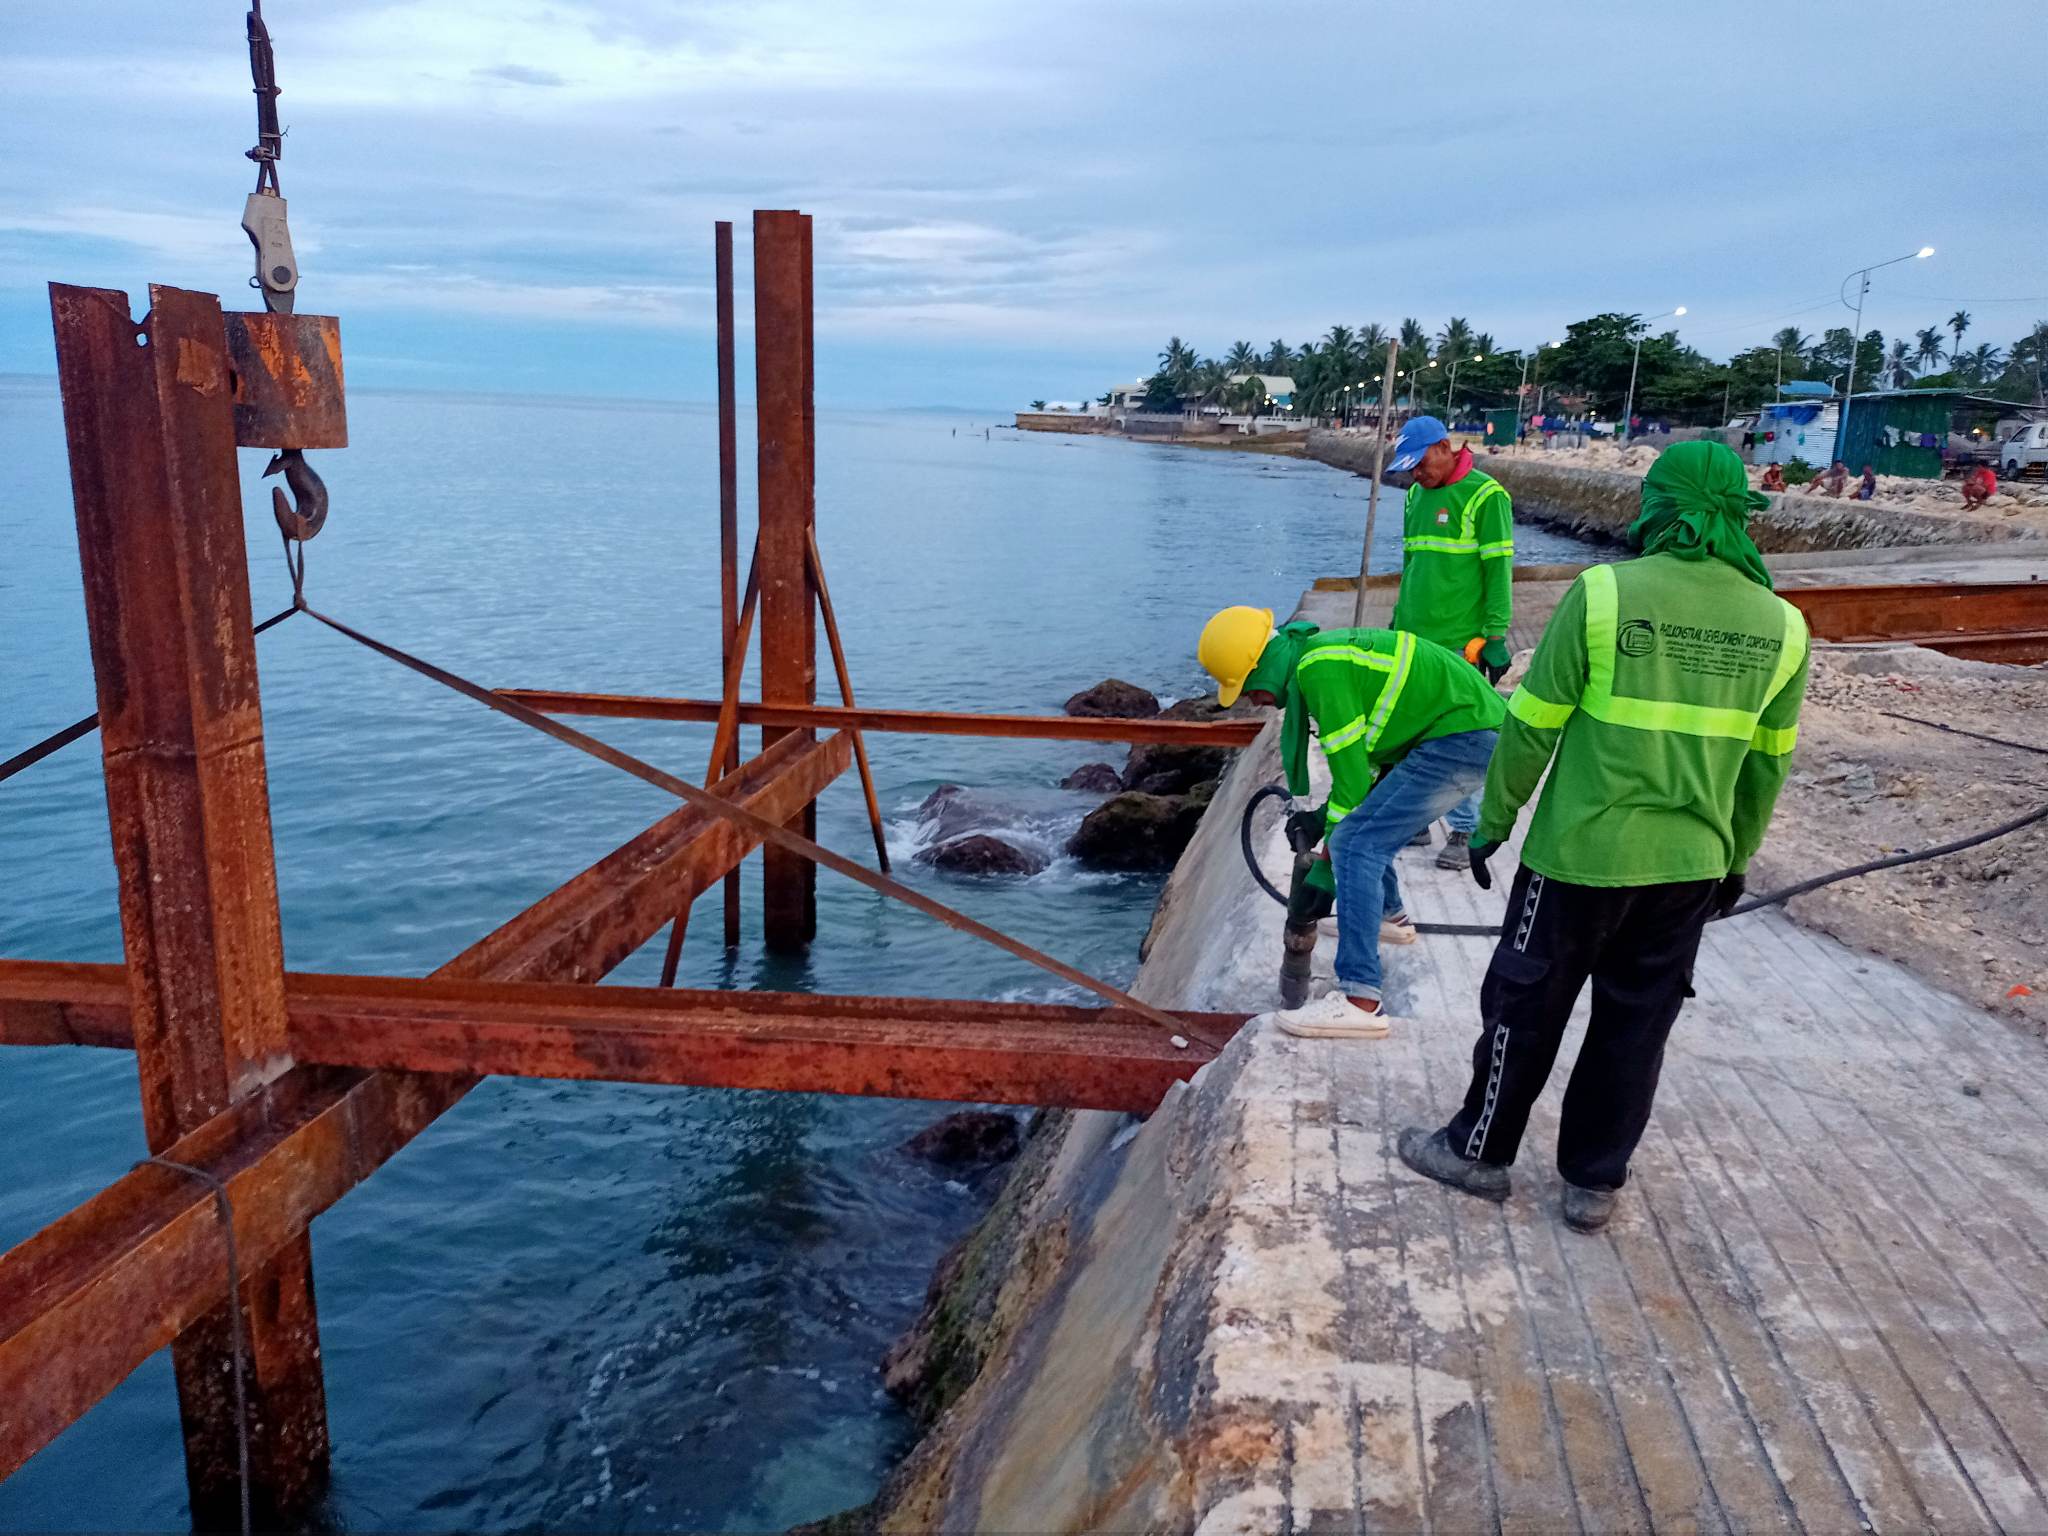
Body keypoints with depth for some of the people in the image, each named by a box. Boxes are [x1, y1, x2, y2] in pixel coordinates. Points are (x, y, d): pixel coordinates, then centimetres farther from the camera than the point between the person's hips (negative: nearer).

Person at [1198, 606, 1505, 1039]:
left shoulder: (1318, 669, -18)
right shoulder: (1319, 652, 12)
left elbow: (1350, 773, -16)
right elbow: (1360, 758, 21)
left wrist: (1325, 870, -9)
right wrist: (1326, 817, 15)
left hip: (1465, 739, -10)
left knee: (1355, 845, -17)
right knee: (1367, 821, 23)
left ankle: (1360, 1003, -21)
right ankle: (1389, 915, 44)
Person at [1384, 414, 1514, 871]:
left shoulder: (1485, 496, -8)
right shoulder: (1416, 495, 13)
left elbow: (1499, 571, -9)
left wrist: (1494, 637, -12)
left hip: (1459, 644, -7)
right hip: (1412, 641, 7)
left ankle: (1464, 830, 8)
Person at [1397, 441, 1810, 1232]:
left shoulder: (1605, 593, -13)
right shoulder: (1779, 625, 0)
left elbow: (1532, 726, -10)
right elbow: (1766, 766, 9)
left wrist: (1492, 822, 2)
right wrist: (1734, 861, 21)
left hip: (1582, 853, -4)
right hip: (1689, 867, 4)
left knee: (1525, 1007, 12)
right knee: (1636, 1025, 16)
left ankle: (1480, 1150, 28)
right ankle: (1595, 1183, 28)